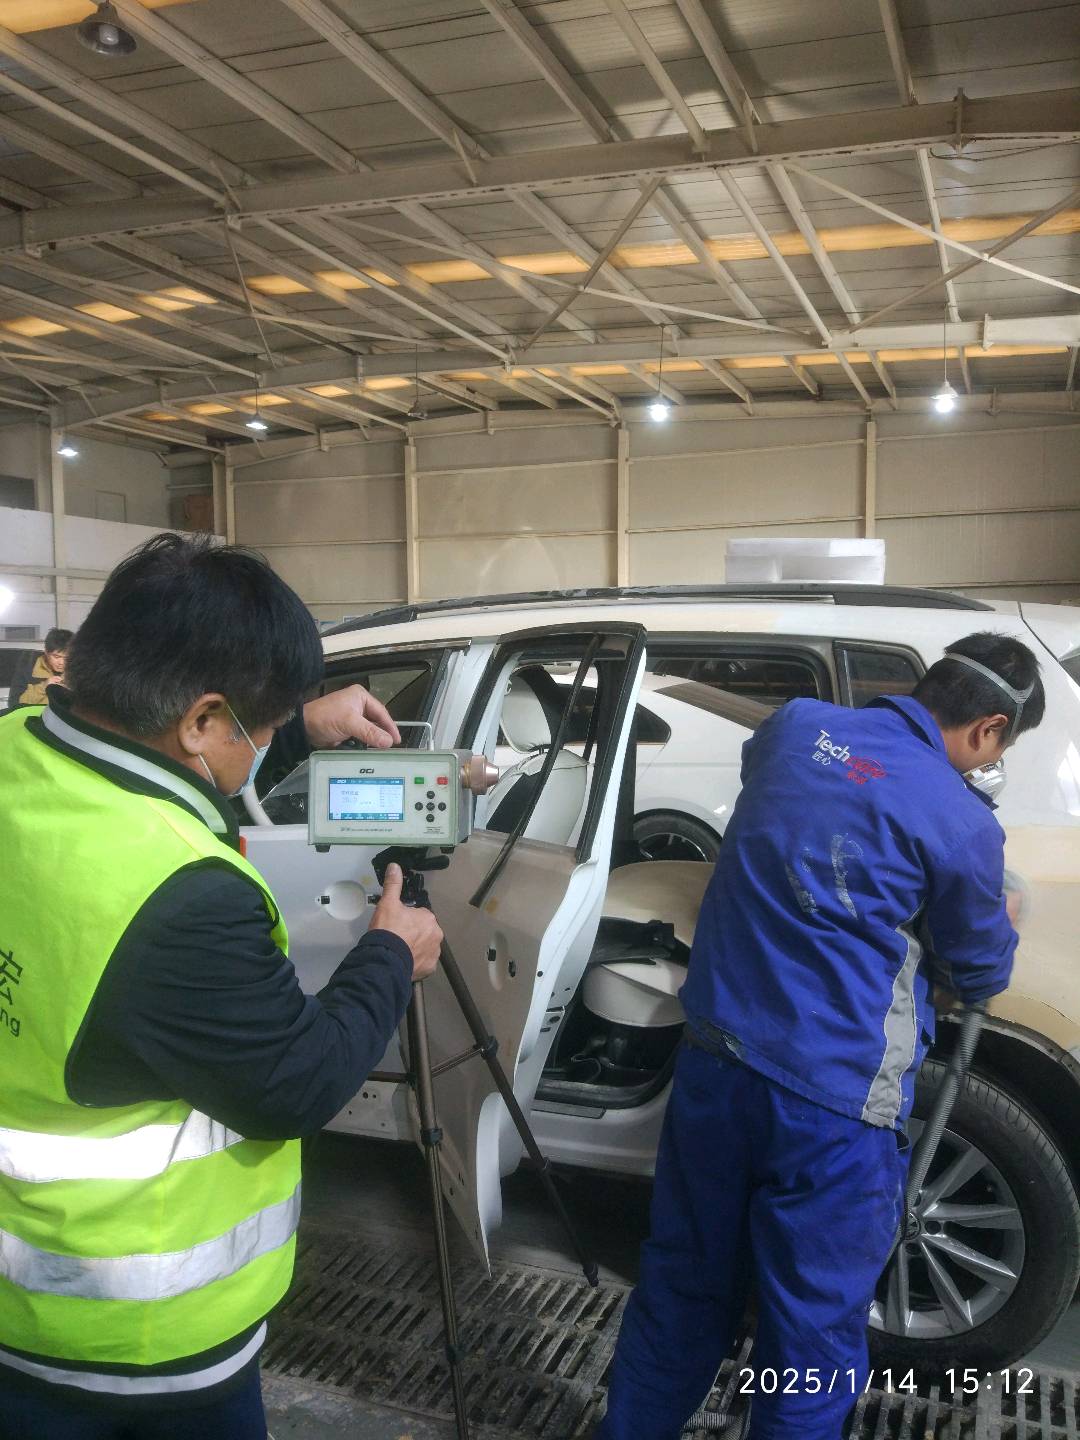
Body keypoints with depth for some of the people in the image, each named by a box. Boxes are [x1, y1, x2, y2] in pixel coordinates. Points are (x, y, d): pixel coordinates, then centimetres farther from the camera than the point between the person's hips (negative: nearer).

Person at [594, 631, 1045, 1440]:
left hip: (712, 1065, 6)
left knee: (683, 1290, 23)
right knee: (812, 1336, 14)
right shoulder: (960, 823, -12)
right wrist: (998, 925, 27)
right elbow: (981, 977, 6)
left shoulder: (796, 727, 2)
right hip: (828, 1102, -5)